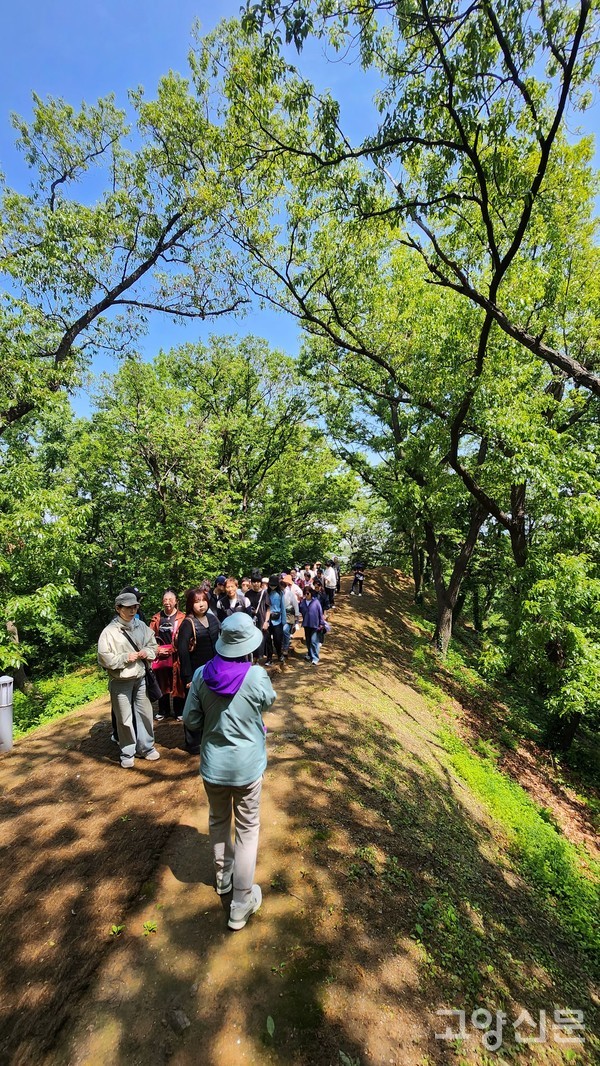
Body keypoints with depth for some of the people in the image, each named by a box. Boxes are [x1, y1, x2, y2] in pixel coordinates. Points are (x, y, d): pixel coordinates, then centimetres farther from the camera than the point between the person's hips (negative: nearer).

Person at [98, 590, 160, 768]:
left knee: (145, 713, 14)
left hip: (140, 678, 4)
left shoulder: (141, 626, 0)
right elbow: (104, 658, -15)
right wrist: (126, 657, -19)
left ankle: (146, 747, 33)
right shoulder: (109, 631, -13)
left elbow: (153, 645, 10)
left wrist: (147, 652, -10)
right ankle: (127, 753, 27)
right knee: (125, 719, 8)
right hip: (120, 682, -4)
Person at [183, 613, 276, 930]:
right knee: (247, 829, 16)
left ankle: (223, 877, 48)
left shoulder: (202, 675, -16)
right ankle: (241, 904, 29)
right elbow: (269, 702, -2)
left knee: (218, 821, 26)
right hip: (248, 766, -3)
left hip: (213, 765, 3)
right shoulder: (257, 675, -24)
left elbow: (190, 720, -5)